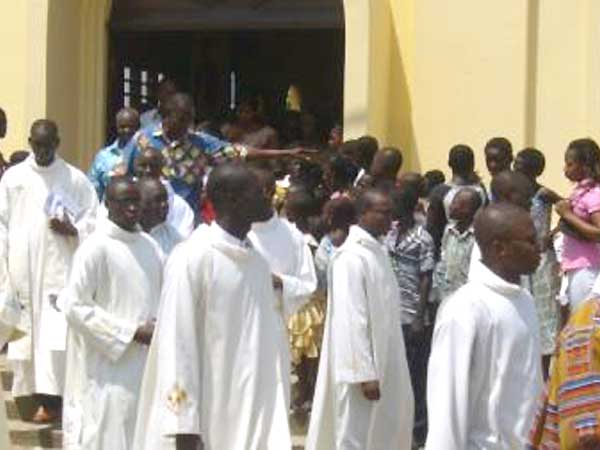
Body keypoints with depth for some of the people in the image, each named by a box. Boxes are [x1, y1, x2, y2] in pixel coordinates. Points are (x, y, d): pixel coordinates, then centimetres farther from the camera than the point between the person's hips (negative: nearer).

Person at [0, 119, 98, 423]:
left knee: (54, 334, -11)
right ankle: (34, 392, 13)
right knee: (25, 330, 4)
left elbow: (94, 218, 6)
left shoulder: (75, 180, 2)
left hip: (59, 268, -2)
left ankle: (51, 398, -14)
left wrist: (72, 230, -14)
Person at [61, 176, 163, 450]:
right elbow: (74, 306, -14)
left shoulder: (150, 246, 9)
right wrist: (130, 332, -15)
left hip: (146, 364, 6)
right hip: (108, 368, -6)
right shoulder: (95, 248, -10)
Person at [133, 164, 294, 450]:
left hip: (255, 414, 6)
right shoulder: (192, 257, -10)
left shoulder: (257, 261, 11)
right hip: (209, 416, -6)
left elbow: (271, 340, 14)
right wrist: (184, 426, -16)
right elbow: (176, 343, -12)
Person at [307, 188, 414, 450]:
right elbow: (351, 320, -23)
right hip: (362, 365, -9)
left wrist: (376, 368, 16)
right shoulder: (352, 257, -20)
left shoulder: (376, 251, 9)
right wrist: (365, 373, -24)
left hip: (381, 360, 9)